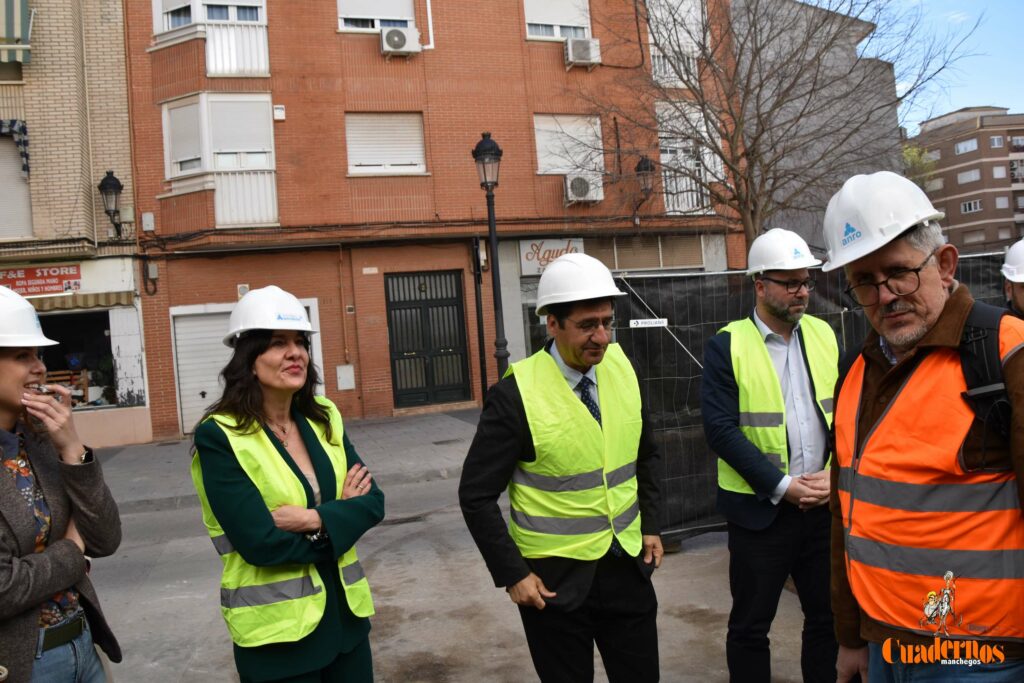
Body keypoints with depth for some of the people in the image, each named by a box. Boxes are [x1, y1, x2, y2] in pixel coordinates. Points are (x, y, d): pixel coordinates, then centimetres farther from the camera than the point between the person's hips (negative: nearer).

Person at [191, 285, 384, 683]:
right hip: (277, 630, -5)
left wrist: (314, 519, -20)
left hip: (344, 613, 5)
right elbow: (260, 543, -20)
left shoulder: (324, 420, 2)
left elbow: (372, 501, -3)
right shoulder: (219, 436, -15)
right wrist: (340, 513, -10)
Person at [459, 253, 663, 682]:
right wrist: (512, 574, -12)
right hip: (556, 579, -4)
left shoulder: (622, 368, -3)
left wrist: (650, 525, 7)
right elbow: (477, 495, -12)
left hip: (627, 567, 4)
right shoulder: (515, 395, -19)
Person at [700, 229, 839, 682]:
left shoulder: (823, 335, 5)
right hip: (759, 509, -4)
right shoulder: (726, 346, -8)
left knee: (828, 616, 16)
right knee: (750, 626, 10)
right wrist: (783, 486, -16)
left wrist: (836, 474, -8)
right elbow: (721, 429, -14)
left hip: (824, 504, 4)